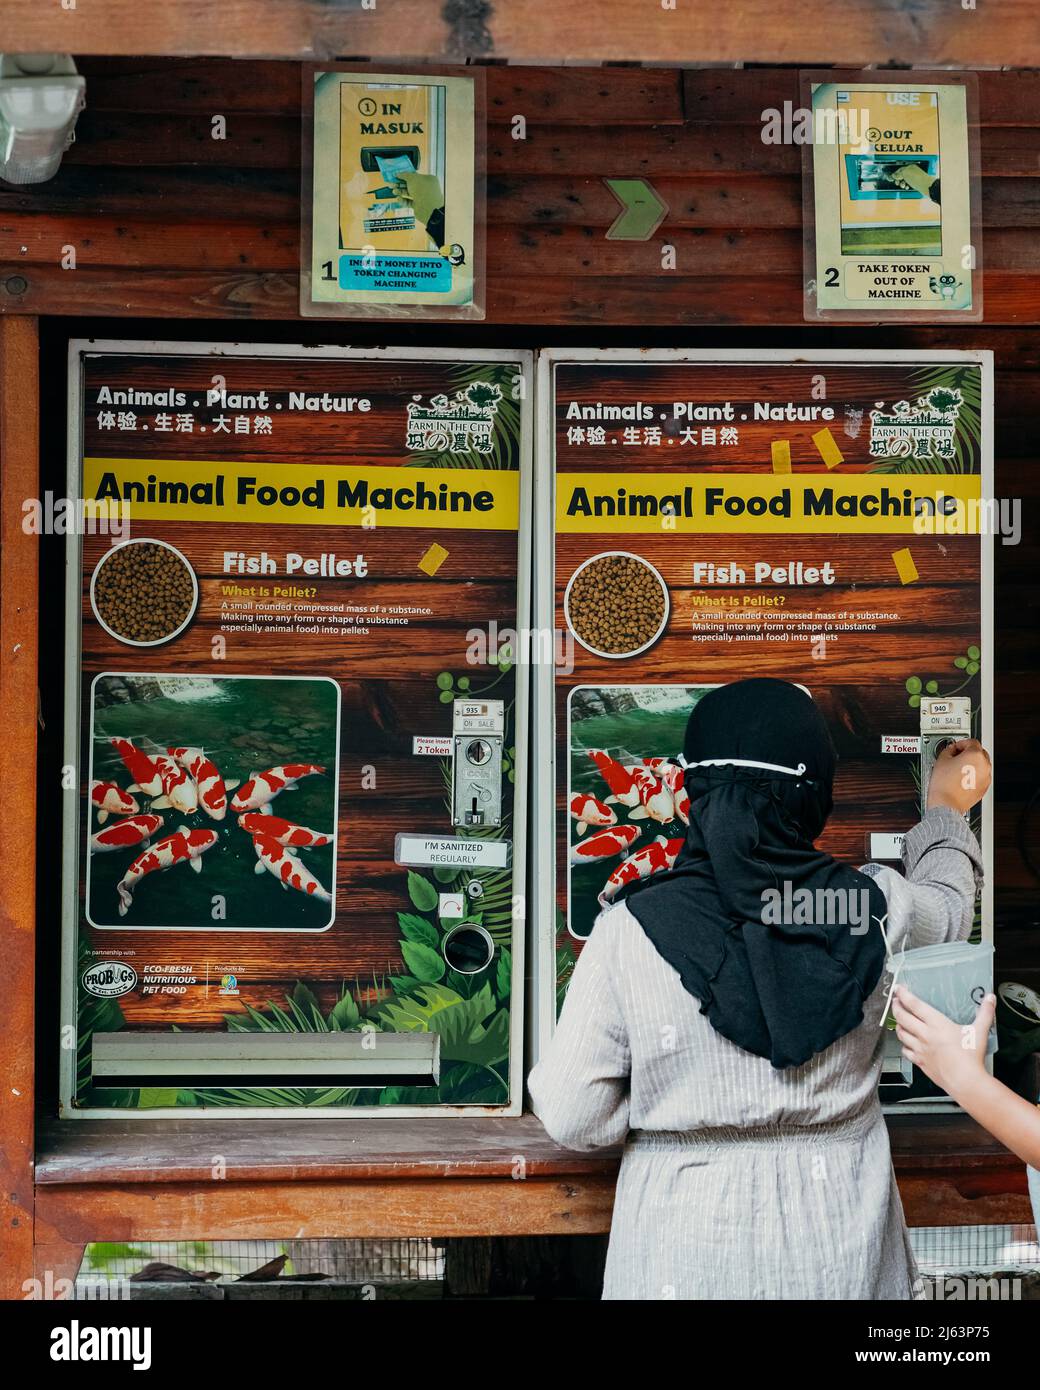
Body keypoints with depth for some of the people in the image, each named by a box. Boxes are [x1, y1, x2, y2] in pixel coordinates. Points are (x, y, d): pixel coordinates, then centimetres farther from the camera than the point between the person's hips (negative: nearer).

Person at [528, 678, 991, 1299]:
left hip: (685, 1257, -2)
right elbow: (946, 905, 14)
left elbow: (573, 1118, -13)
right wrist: (947, 812, 32)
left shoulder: (629, 931, -17)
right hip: (840, 1251, 2)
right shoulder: (877, 907, -11)